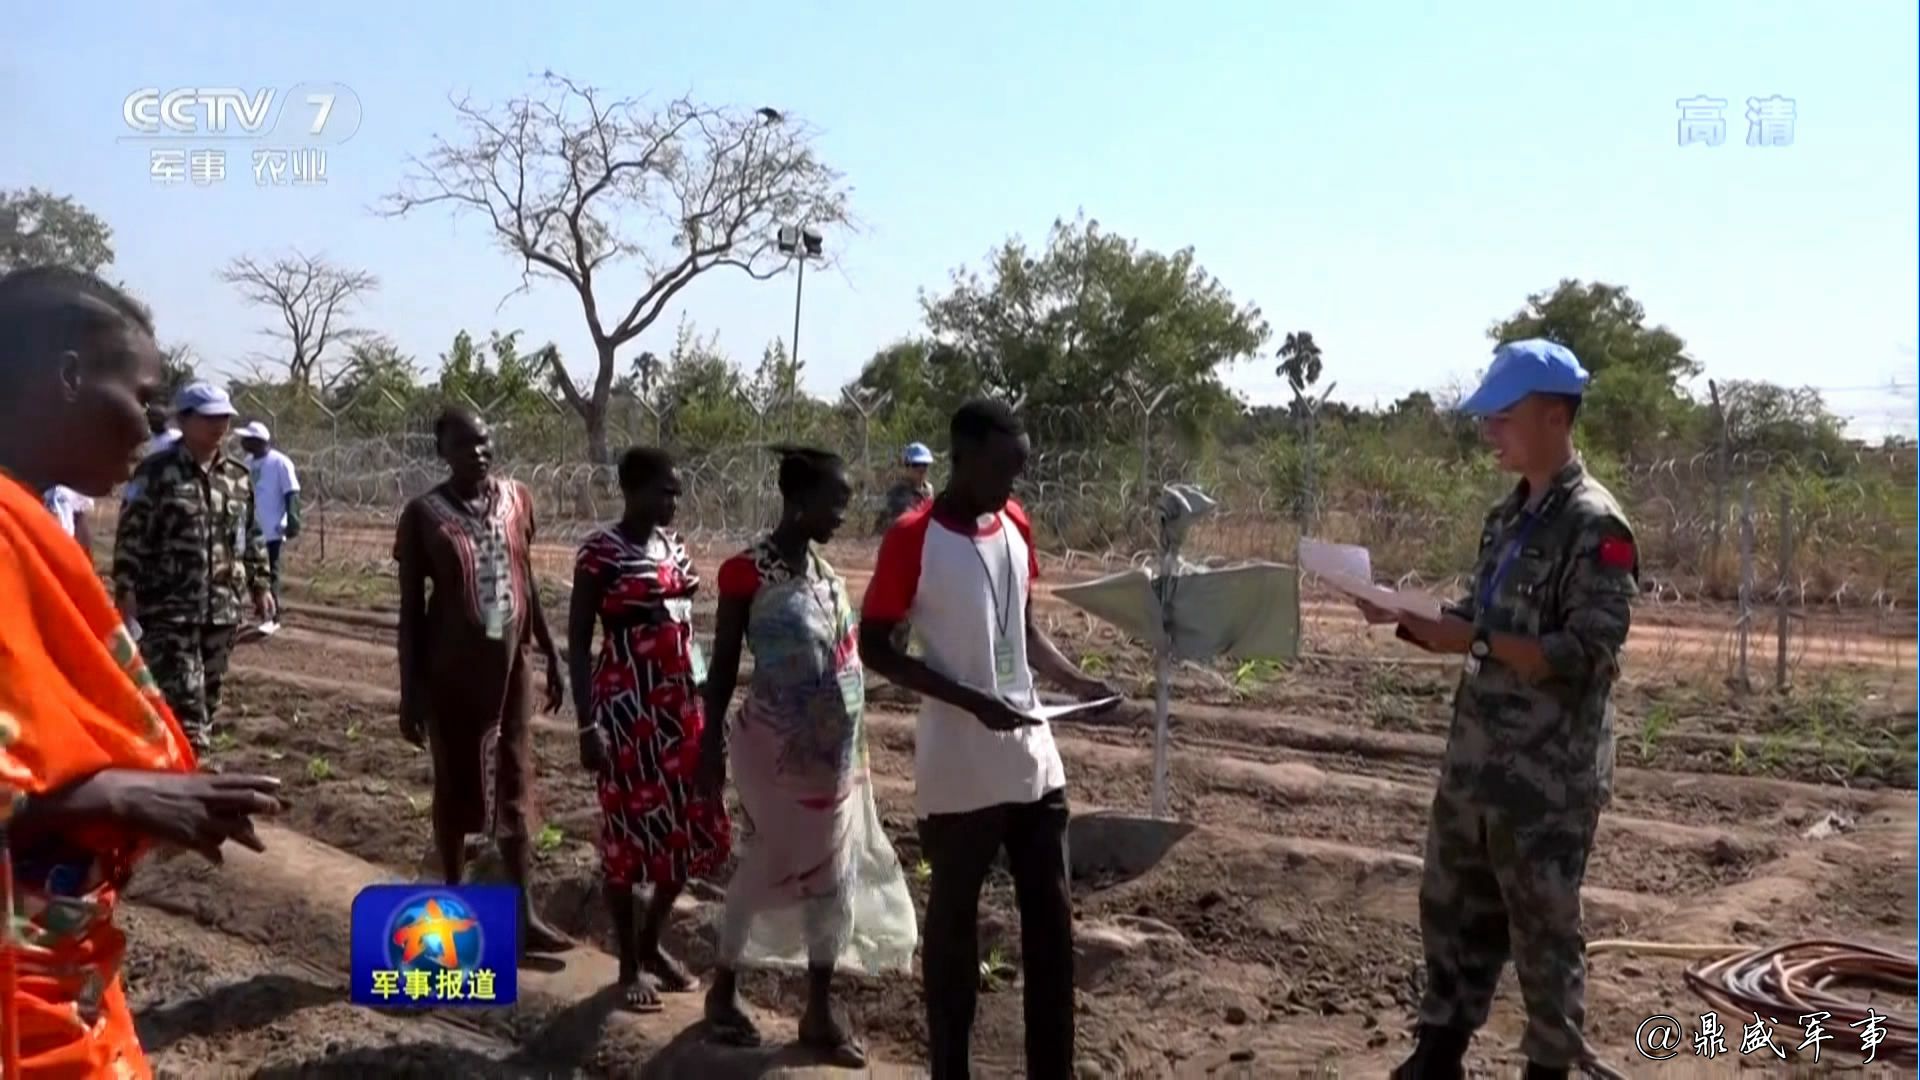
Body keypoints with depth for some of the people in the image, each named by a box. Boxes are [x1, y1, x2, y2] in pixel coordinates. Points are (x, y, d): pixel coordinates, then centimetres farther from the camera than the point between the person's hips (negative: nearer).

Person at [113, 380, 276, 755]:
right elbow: (131, 536, -8)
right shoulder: (155, 472, -6)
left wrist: (260, 585, 15)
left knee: (208, 695, 13)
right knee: (182, 697, -10)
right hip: (169, 608, -6)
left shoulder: (238, 477, 10)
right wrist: (126, 590, -13)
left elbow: (250, 537, 18)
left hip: (222, 609, 6)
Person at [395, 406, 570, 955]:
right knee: (455, 787, 8)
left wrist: (552, 655, 10)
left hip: (510, 665, 4)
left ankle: (524, 915, 15)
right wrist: (410, 692, -10)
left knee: (516, 787, 8)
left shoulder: (518, 499, 2)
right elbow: (412, 608, -7)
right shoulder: (424, 515, -10)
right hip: (452, 673, -4)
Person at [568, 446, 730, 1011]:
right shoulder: (601, 552, -11)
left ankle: (651, 942, 29)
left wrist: (701, 704, 16)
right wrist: (587, 724, -16)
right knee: (629, 828, 3)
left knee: (692, 826, 10)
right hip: (626, 705, -7)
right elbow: (578, 641, -10)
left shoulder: (673, 545, 9)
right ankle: (630, 964, 17)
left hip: (679, 703, 7)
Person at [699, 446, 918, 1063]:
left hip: (834, 750, 7)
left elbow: (844, 650, 10)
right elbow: (722, 665, -10)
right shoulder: (747, 573, -14)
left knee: (833, 875, 10)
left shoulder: (825, 571, 7)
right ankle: (724, 990, 28)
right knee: (771, 867, 6)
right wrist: (713, 745, -8)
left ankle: (820, 1012, 22)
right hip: (778, 750, -7)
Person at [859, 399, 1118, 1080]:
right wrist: (971, 701, -20)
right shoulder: (912, 538, -13)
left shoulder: (1016, 526, 7)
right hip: (958, 771, -6)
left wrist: (1074, 680, 0)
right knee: (954, 919, 9)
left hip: (1034, 760, 6)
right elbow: (874, 646, -11)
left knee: (1051, 919, 11)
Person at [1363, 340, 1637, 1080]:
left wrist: (1477, 641, -25)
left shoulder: (1594, 526, -14)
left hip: (1548, 774, -8)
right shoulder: (1507, 519, 11)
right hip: (1476, 757, 8)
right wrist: (1407, 620, 3)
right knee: (1450, 907, 16)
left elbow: (1582, 657, -20)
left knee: (1543, 930, 6)